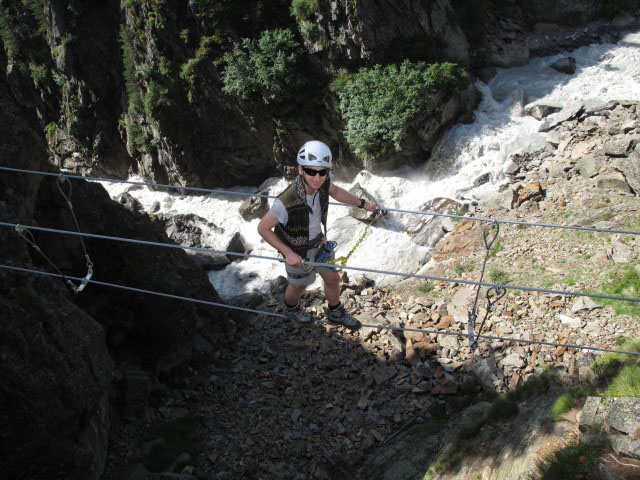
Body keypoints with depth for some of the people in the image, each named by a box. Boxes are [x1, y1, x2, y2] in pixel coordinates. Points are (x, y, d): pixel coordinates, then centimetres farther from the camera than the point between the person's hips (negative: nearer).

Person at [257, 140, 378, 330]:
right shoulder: (286, 202, -42)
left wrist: (362, 203, 10)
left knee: (332, 278, 22)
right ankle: (291, 309, 59)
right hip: (298, 251, -5)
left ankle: (336, 314, 51)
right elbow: (263, 228, -26)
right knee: (299, 285, 23)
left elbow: (335, 191, 3)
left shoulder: (322, 182, -24)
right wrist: (288, 253, -25)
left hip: (318, 241, 5)